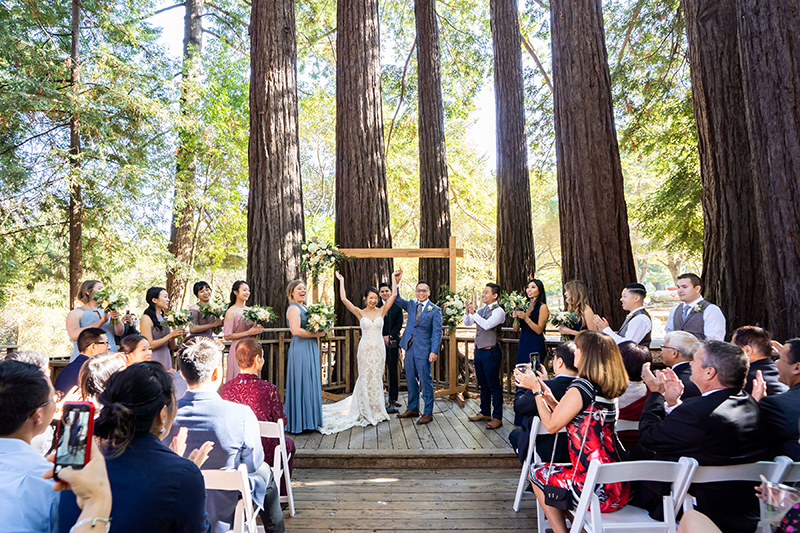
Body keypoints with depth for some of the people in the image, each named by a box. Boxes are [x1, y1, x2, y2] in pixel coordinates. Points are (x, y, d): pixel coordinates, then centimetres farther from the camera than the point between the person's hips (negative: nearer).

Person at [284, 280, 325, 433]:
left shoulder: (304, 307, 17)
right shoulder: (294, 308, -11)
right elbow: (296, 330, -23)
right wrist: (316, 334, -17)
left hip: (310, 349, 9)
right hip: (300, 350, -9)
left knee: (310, 383, 12)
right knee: (302, 383, -4)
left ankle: (309, 419, 21)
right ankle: (300, 421, 4)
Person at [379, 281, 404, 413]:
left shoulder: (397, 306, 7)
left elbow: (399, 324, 2)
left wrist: (390, 337, -8)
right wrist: (382, 337, -8)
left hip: (393, 342, 1)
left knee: (394, 371, 3)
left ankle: (393, 398, 11)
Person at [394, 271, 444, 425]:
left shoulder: (435, 310, -4)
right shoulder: (411, 305, 10)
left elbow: (437, 332, -8)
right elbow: (397, 299, 5)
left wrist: (434, 351, -16)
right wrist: (396, 282, -9)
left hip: (424, 351, -5)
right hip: (409, 349, 5)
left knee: (426, 382, 0)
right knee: (411, 381, 14)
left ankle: (428, 413, 9)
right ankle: (412, 409, 27)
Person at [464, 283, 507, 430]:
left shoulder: (498, 311, -11)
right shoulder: (481, 310, 12)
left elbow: (487, 325, -25)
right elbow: (467, 323, 14)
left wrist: (473, 313, -22)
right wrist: (467, 311, -2)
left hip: (491, 352, -8)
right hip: (479, 351, 8)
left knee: (494, 386, -1)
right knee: (483, 385, 17)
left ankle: (497, 418, 7)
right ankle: (485, 413, 29)